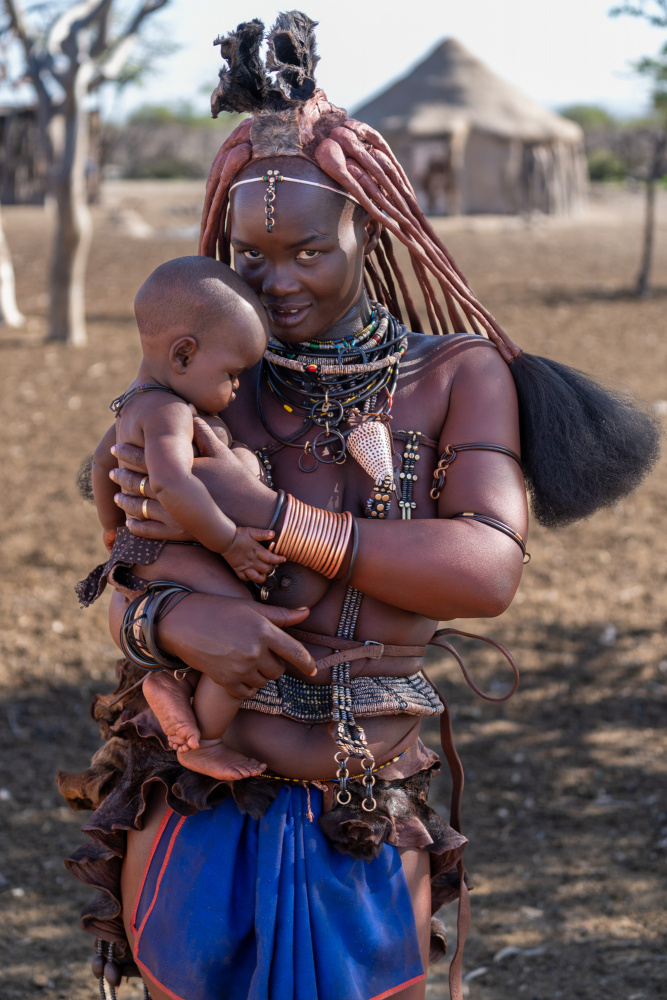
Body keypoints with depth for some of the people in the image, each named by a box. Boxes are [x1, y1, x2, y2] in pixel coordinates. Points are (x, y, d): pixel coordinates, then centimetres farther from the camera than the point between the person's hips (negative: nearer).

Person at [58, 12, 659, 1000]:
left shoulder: (459, 374, -1)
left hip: (365, 833, -1)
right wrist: (179, 618, -26)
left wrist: (263, 514, -20)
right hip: (195, 803, 1)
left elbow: (487, 575, -16)